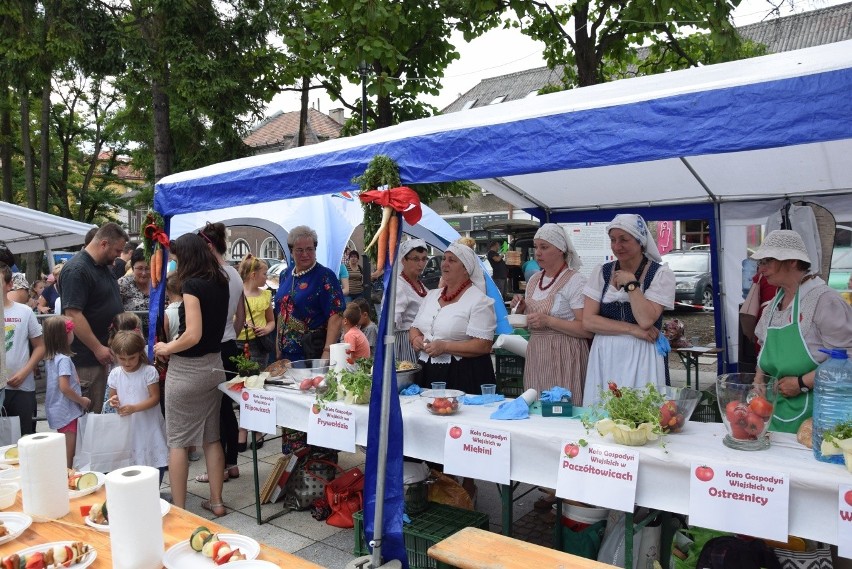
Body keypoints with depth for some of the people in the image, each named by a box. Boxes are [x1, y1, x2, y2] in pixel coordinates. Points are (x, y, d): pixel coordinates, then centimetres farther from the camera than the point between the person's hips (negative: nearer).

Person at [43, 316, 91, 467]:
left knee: (64, 451, 18)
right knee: (68, 455, -2)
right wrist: (82, 401, -12)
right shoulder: (64, 359, -19)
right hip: (67, 412, -9)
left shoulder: (50, 358, 8)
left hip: (57, 411, 9)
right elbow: (64, 387, -24)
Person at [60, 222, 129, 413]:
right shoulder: (77, 270, -17)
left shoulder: (105, 266, 12)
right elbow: (73, 314, -23)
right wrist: (98, 348, -20)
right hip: (87, 359, -9)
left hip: (106, 354, 9)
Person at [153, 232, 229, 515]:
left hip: (186, 368, -7)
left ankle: (178, 509, 14)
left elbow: (193, 335, -22)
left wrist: (166, 348, -7)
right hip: (214, 364, 7)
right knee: (212, 437, 14)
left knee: (178, 440, 6)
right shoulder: (220, 282, 5)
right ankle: (216, 501, 22)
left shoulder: (192, 284, -16)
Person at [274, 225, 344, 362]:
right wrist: (278, 348, 14)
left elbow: (336, 316, -18)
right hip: (287, 353, 6)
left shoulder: (325, 276, -10)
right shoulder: (287, 274, 10)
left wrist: (327, 352, -27)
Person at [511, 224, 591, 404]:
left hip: (563, 357, -6)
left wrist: (549, 321, -22)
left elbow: (588, 329, -17)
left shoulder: (575, 281, -10)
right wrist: (520, 310, 1)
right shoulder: (534, 279, 12)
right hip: (535, 355, 7)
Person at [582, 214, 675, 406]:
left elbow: (645, 321, -15)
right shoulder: (601, 272, 6)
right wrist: (632, 329, -10)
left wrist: (630, 283, -10)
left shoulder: (661, 273, -3)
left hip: (641, 357, -3)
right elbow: (588, 321, -3)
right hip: (604, 356, 3)